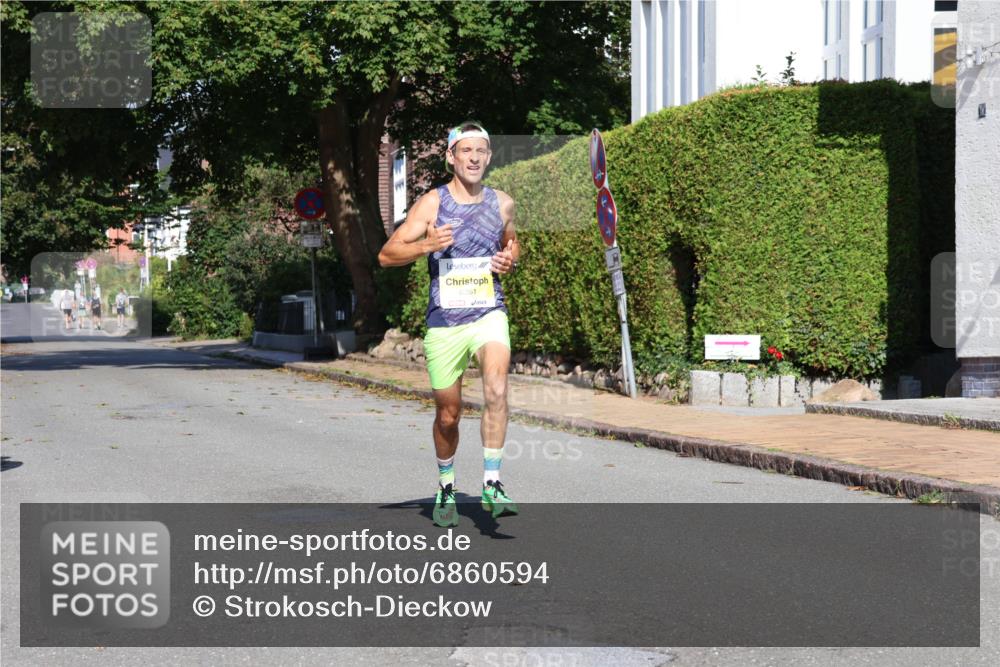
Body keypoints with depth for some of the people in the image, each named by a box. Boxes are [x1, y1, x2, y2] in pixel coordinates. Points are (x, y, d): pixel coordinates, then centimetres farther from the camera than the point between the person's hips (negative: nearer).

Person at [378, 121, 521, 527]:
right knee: (448, 415, 8)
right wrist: (427, 245, -23)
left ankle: (492, 483, -22)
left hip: (489, 314, 1)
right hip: (444, 320, -1)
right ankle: (446, 487, 33)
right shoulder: (432, 203, -3)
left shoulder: (502, 204, 7)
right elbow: (386, 255, -5)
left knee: (496, 389, -26)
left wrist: (510, 260, 3)